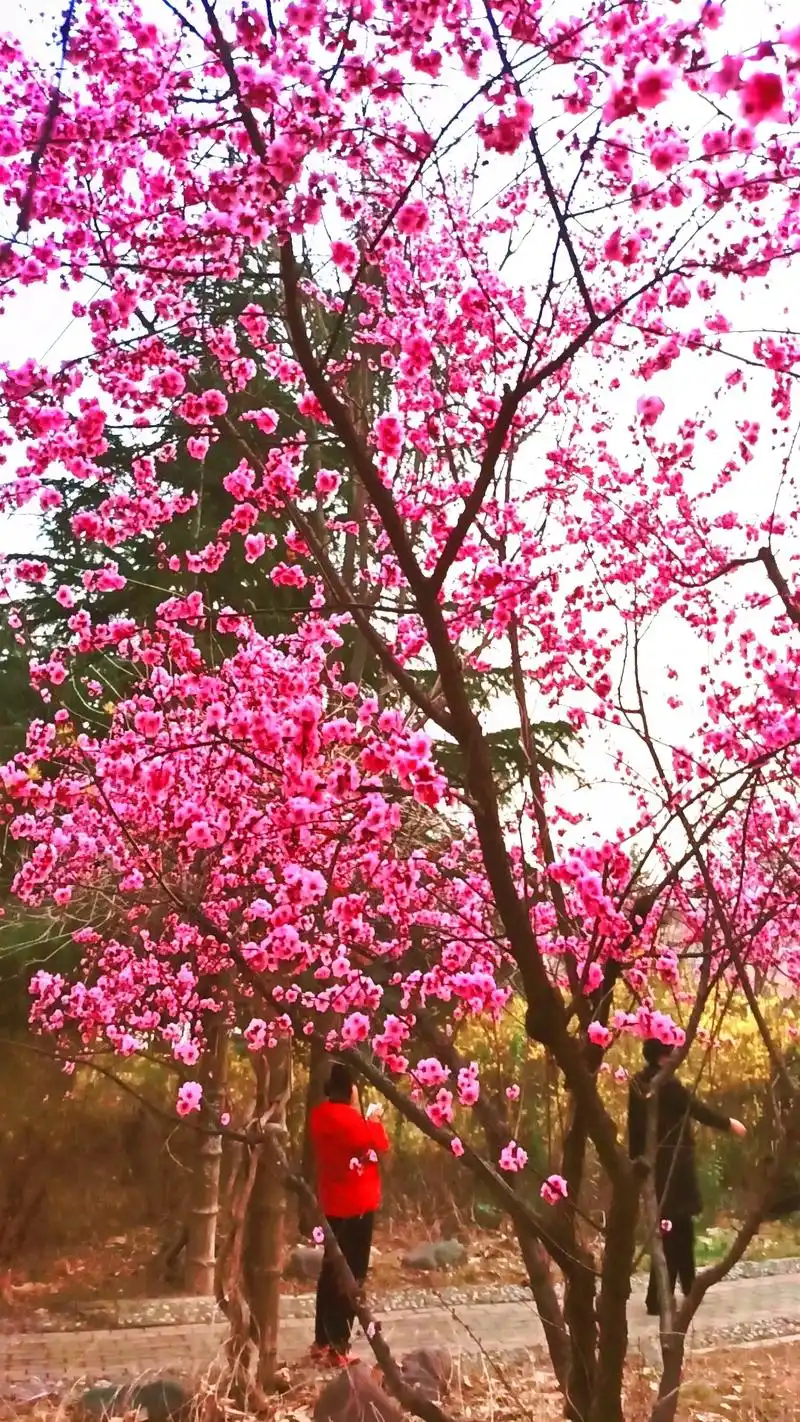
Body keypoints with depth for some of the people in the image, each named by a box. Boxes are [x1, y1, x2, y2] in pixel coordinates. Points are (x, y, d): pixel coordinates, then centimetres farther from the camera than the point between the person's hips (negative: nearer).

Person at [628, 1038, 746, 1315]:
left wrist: (637, 1160, 15)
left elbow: (633, 1125, 8)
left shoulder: (638, 1083, 4)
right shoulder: (667, 1083, -19)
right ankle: (657, 1298, 2)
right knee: (674, 1228, 1)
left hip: (653, 1163, 8)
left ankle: (689, 1288, 33)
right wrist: (729, 1123, 4)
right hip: (673, 1164, -8)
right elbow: (697, 1108, -10)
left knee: (680, 1226, 20)